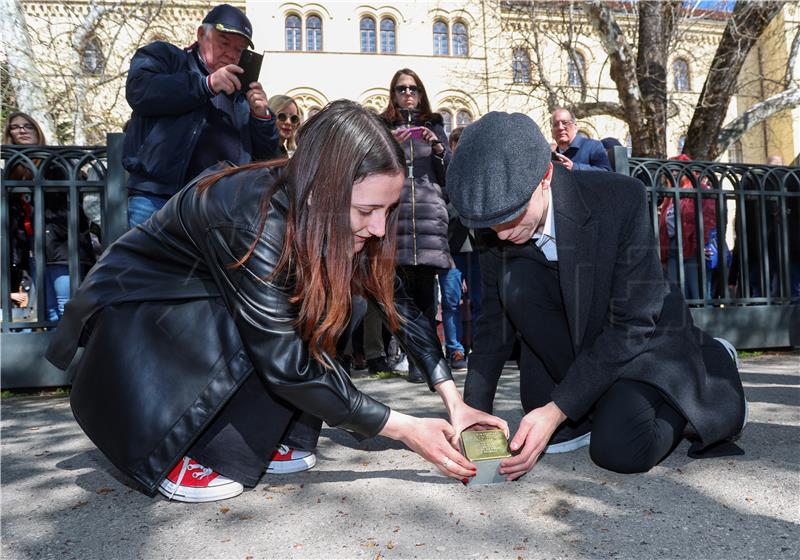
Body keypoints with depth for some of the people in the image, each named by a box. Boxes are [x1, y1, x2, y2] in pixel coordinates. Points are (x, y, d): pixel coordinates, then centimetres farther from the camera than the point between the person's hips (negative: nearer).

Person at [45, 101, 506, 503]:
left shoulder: (330, 215, -15)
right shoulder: (255, 218, -35)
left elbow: (396, 301, -9)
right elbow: (287, 365, -34)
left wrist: (454, 400, -15)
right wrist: (403, 428, -27)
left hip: (206, 302, 6)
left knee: (333, 309, -14)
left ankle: (239, 441, -5)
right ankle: (163, 453, -12)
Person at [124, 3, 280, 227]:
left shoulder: (241, 92, 22)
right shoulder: (163, 55, 13)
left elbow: (266, 155, 21)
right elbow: (139, 90, -10)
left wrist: (262, 117, 2)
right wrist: (206, 84, -13)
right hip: (157, 197, -3)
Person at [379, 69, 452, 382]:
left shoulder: (433, 126, 21)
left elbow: (449, 174, 16)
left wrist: (437, 148, -1)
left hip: (429, 211, 1)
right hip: (394, 211, -1)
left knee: (425, 285, -6)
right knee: (401, 284, -9)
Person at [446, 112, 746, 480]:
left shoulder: (622, 199, -29)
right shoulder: (497, 230, -15)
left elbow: (630, 326, -28)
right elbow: (494, 324, -7)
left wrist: (556, 411, -33)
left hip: (642, 340, -3)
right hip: (581, 341, 4)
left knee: (618, 450, -26)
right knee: (515, 280, -24)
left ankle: (712, 363, 5)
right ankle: (587, 412, -6)